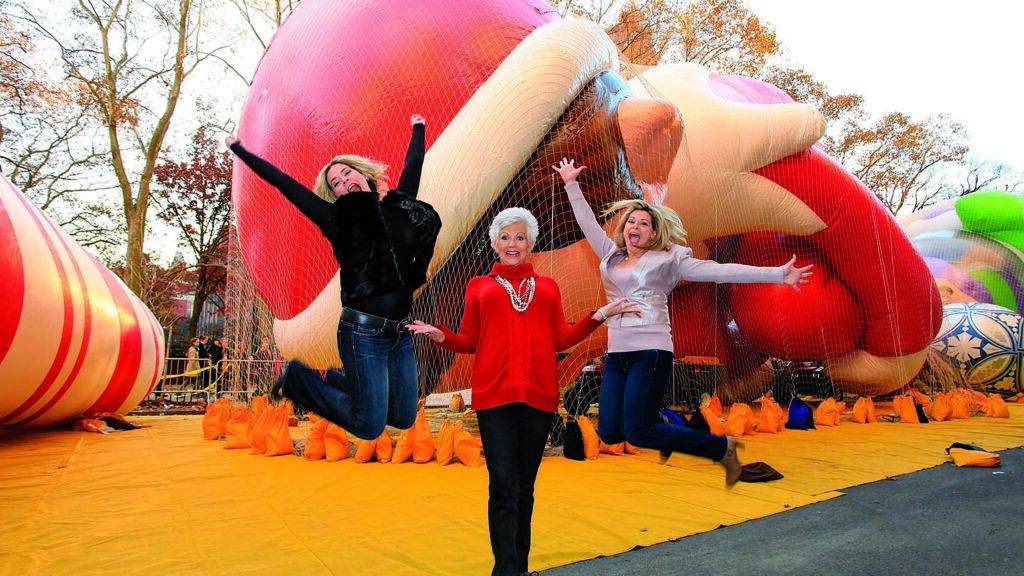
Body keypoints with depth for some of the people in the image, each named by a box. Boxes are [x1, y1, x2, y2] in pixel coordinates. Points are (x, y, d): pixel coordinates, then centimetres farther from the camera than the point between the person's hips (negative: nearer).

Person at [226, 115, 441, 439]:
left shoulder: (400, 206, 10)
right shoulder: (338, 219, -1)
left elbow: (413, 165, 25)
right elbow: (283, 182, 2)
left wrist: (419, 129, 39)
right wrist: (239, 150, 9)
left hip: (400, 332, 5)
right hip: (363, 332, -5)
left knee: (403, 419, 12)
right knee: (369, 427, 0)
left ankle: (333, 379, 30)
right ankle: (297, 377, 19)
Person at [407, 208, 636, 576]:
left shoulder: (547, 287, 18)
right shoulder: (479, 286, 14)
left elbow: (561, 339, 12)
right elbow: (468, 341, 11)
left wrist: (599, 316, 4)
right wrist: (439, 336, -7)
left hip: (539, 394, 2)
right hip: (494, 394, -2)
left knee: (525, 487, 9)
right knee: (504, 487, -7)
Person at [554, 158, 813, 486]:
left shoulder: (667, 260, 1)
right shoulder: (610, 257, 15)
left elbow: (720, 271, -5)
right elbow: (588, 223, 25)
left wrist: (778, 274, -12)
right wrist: (571, 184, 29)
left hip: (651, 352, -5)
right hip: (616, 355, 6)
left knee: (637, 433, -13)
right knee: (609, 432, -3)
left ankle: (722, 447, 8)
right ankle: (660, 429, 29)